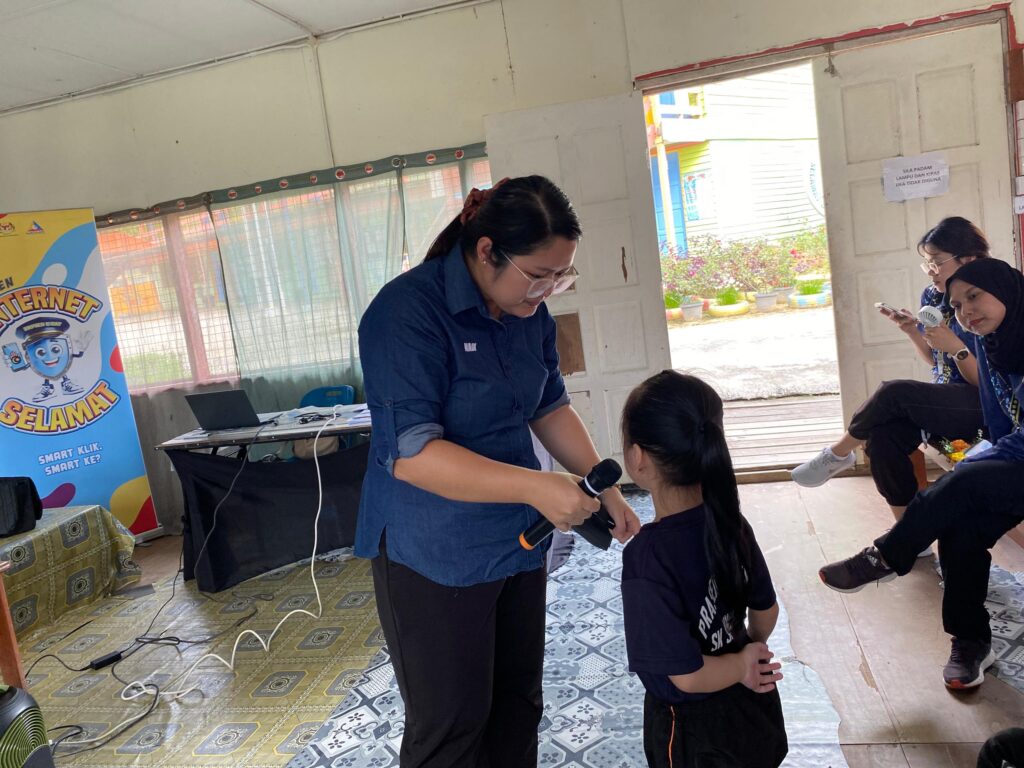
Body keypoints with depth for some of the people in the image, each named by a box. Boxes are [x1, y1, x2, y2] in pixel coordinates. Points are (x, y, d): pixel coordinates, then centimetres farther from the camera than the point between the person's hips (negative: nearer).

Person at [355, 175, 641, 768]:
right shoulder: (408, 312, -22)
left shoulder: (530, 313, 1)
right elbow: (411, 453, -28)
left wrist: (605, 490, 1)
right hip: (433, 556, -6)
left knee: (518, 705, 19)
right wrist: (535, 487, -34)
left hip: (516, 540, 7)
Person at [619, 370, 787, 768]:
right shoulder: (729, 520, -13)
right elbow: (766, 609, 2)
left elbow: (686, 674, -27)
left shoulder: (647, 558, -32)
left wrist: (741, 666, -9)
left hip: (695, 734, -5)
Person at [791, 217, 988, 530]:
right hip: (942, 401, 6)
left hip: (982, 408, -6)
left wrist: (955, 347, -26)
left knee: (893, 393, -31)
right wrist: (912, 330, -1)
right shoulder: (933, 296, 6)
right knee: (882, 436, -26)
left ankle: (838, 453, -6)